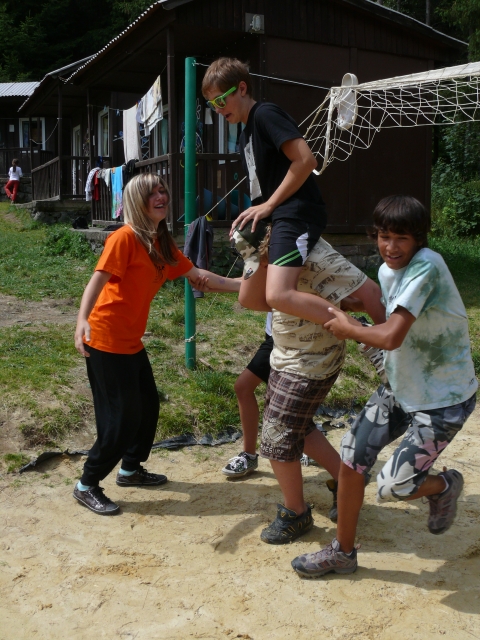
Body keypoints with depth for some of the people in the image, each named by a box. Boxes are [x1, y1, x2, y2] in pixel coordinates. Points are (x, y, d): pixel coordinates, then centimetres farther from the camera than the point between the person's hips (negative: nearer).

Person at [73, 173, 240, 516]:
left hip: (131, 341, 9)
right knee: (122, 416, -4)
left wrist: (241, 284, 10)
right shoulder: (125, 237, -17)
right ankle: (87, 486, 13)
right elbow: (98, 279, -26)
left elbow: (196, 274, 13)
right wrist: (82, 319, -40)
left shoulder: (163, 244, 9)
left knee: (148, 405, 16)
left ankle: (130, 469, 37)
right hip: (106, 341, -9)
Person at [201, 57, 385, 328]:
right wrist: (255, 214, 9)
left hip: (297, 214, -11)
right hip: (275, 219, 11)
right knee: (250, 298, 12)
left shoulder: (266, 114, -8)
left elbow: (305, 160, -19)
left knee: (278, 295, -26)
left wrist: (269, 205, -14)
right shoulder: (246, 136, 21)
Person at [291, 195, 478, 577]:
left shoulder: (426, 266, -26)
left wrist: (348, 328, -15)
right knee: (350, 460, 5)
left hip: (443, 400, -8)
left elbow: (391, 337, -32)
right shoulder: (388, 271, 1)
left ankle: (445, 486, 23)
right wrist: (366, 332, -4)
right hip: (400, 389, 8)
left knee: (393, 487, -12)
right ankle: (343, 552, 26)